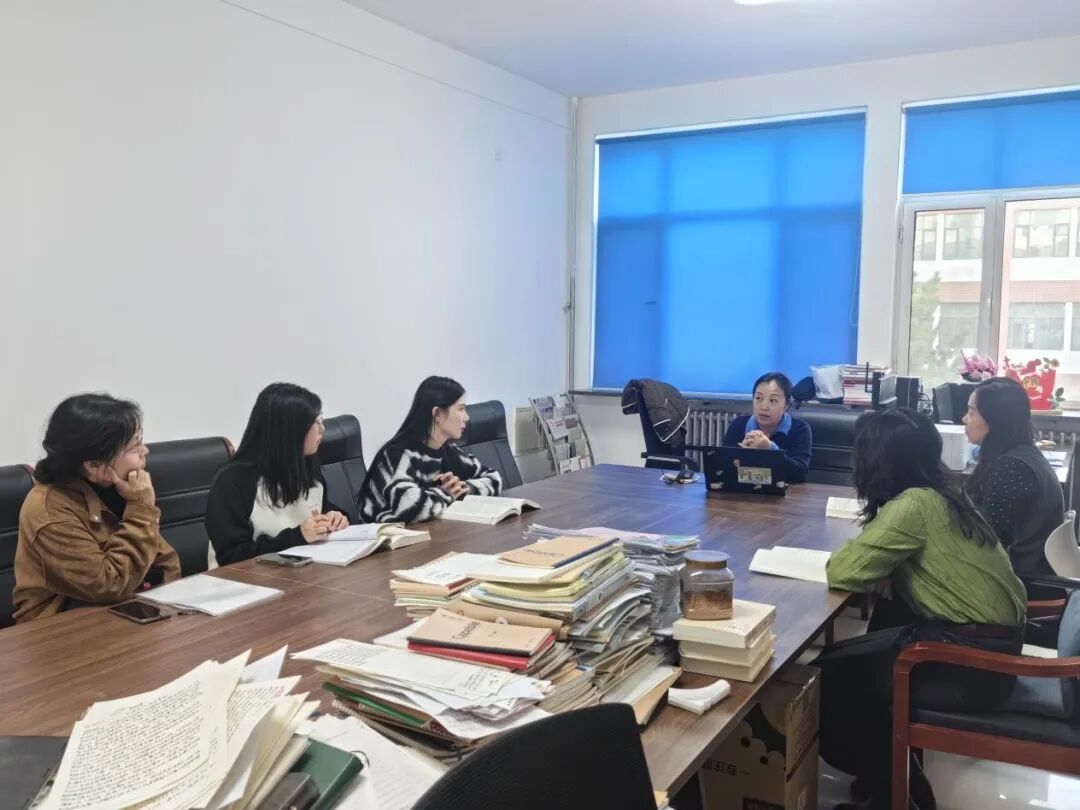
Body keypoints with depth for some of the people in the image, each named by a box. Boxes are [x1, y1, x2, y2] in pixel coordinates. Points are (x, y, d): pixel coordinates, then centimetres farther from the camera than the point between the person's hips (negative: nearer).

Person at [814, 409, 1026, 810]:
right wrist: (867, 545, -1)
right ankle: (888, 770, 29)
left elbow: (842, 571, -20)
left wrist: (857, 547, -1)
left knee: (831, 674, -5)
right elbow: (880, 555, 18)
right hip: (993, 636, 9)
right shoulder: (940, 493, 6)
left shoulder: (914, 506, -20)